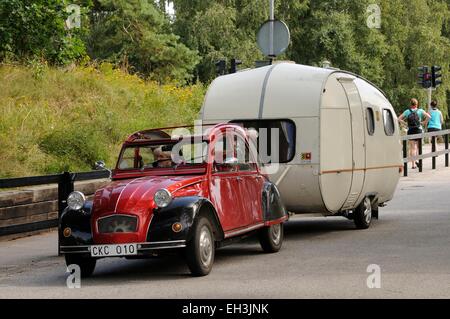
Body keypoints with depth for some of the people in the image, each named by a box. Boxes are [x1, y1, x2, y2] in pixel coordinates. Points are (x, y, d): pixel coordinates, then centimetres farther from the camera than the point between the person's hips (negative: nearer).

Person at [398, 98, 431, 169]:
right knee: (417, 147, 17)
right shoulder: (420, 111, -2)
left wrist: (405, 123, 2)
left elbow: (399, 119, -3)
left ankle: (413, 164, -3)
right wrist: (423, 122, 0)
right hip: (418, 130, 0)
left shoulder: (407, 111, 1)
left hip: (410, 131, 0)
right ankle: (416, 161, 8)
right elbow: (429, 117, -10)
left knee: (412, 148, 3)